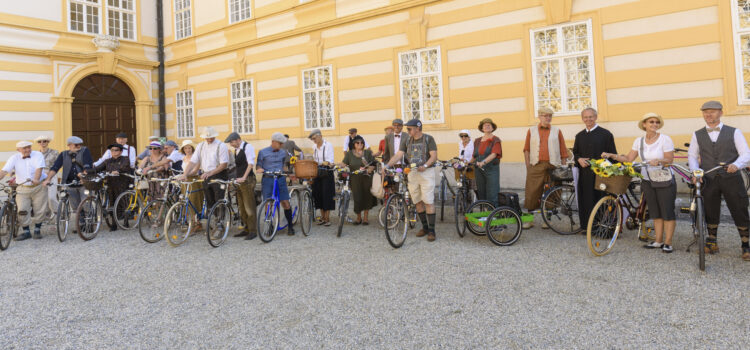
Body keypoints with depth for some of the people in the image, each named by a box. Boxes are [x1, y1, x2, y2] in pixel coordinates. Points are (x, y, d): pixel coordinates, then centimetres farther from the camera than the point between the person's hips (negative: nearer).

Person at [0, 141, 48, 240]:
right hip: (23, 188, 2)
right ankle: (26, 232, 11)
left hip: (39, 187, -2)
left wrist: (36, 179, -36)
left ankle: (37, 230, 19)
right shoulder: (14, 158, 1)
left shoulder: (37, 155, -5)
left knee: (39, 211, 2)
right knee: (22, 211, -4)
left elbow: (39, 168, -19)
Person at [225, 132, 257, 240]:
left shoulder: (248, 147, -8)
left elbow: (250, 164, -17)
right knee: (241, 207, 11)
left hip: (247, 180, -9)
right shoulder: (236, 150, 17)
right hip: (239, 180, 9)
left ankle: (252, 231, -3)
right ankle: (246, 229, 19)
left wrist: (244, 177, -25)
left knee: (249, 207, -8)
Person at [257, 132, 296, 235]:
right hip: (267, 180, -2)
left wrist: (289, 175, 8)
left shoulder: (283, 153, 12)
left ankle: (290, 226, 9)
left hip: (280, 180, 2)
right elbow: (258, 166, 4)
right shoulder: (263, 152, 2)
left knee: (285, 203, -4)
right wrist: (259, 169, -19)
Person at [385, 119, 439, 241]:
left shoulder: (428, 139, -3)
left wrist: (425, 165, -26)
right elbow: (398, 155, 1)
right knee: (418, 202, 8)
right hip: (412, 173, 5)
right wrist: (387, 165, -14)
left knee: (428, 202, -8)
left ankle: (431, 230, -4)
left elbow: (434, 156, -9)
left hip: (426, 172, -5)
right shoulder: (407, 141, 10)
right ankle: (425, 227, 21)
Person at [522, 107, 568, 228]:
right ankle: (529, 219, 5)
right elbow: (526, 149, 10)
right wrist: (528, 165, 2)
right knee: (532, 193, -4)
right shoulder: (531, 131, 11)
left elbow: (563, 151, 9)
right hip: (536, 166, 0)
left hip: (553, 167, 0)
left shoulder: (557, 131, 10)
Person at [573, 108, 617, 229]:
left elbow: (613, 154, -1)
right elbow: (575, 152, 23)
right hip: (584, 173, 4)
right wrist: (579, 159, 1)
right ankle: (587, 226, 12)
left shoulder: (605, 134, 1)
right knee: (585, 200, 3)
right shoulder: (580, 136, 16)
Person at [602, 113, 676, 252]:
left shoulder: (665, 139, -7)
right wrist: (611, 156, -3)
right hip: (647, 181, 4)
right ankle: (658, 241, 18)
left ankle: (667, 242, 6)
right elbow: (629, 158, 5)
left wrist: (658, 161, -30)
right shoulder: (639, 141, 6)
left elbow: (669, 159, -11)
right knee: (655, 213, 11)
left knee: (667, 212, -2)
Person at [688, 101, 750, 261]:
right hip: (709, 180, 2)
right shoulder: (697, 135, 10)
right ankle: (712, 243, 23)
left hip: (731, 178, -1)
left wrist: (736, 165, -22)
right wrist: (695, 171, -9)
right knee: (711, 213, 9)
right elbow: (692, 155, 9)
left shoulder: (734, 132, 4)